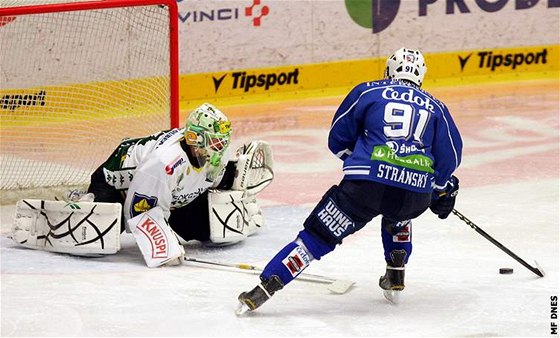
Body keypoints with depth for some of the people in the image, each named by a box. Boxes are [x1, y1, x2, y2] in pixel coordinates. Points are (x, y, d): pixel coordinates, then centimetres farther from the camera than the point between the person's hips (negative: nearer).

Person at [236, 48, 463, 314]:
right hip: (416, 196, 3)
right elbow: (450, 155, 18)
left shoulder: (367, 92, 16)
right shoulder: (436, 107, 21)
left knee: (318, 235, 1)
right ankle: (395, 277, 28)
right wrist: (443, 191, 34)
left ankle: (264, 288, -8)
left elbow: (338, 140, 18)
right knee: (398, 215, 39)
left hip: (366, 184, -2)